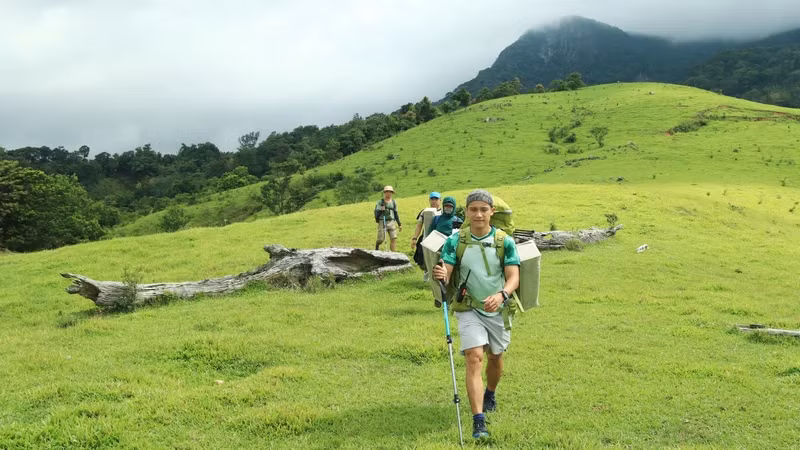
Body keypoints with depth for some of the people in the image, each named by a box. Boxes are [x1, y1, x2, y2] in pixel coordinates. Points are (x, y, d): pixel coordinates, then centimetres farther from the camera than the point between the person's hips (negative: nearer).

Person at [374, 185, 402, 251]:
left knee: (393, 239, -8)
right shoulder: (380, 202, 1)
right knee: (381, 239, 0)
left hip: (392, 222, 3)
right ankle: (377, 245, 33)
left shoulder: (393, 202, 13)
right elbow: (376, 212, -3)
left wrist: (399, 224, 17)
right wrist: (381, 210, -24)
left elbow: (396, 214, 19)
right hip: (383, 222, -3)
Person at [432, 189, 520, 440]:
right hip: (468, 309, -2)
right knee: (474, 358, -16)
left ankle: (490, 394, 50)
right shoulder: (455, 241, -6)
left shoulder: (505, 241, -7)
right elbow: (446, 274, -11)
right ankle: (479, 421, -17)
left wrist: (502, 294, -32)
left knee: (495, 358, 18)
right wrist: (441, 276, -35)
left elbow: (514, 277, -11)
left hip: (498, 309, 2)